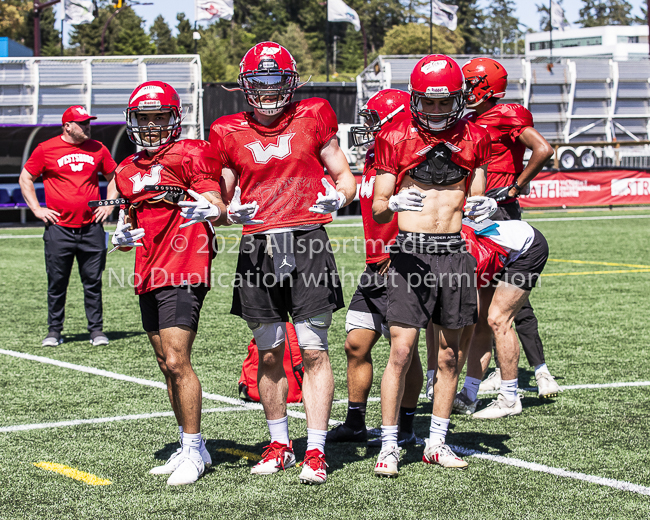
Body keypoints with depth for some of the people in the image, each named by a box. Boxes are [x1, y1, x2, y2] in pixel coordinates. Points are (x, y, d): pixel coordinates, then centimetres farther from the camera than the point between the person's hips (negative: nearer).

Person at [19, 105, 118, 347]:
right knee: (57, 283, 4)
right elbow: (25, 178, 8)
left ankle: (96, 329, 13)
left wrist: (109, 205, 8)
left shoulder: (97, 149, 7)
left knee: (93, 282, 4)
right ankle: (54, 330, 15)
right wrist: (37, 209, 1)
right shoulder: (46, 150, -1)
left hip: (91, 227, 2)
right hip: (59, 228, -2)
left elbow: (113, 177, 20)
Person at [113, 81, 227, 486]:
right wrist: (124, 236, 5)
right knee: (168, 365, 12)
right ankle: (191, 447, 21)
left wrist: (211, 211, -35)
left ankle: (193, 451, -6)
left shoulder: (190, 155, -4)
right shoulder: (128, 171, 17)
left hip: (183, 273, -8)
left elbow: (218, 208, -12)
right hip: (149, 275, 8)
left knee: (176, 361, -14)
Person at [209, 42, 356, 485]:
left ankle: (316, 452, 0)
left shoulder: (313, 118, 5)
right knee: (270, 354, 8)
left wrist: (338, 196, -10)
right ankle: (280, 444, 23)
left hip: (307, 241, -2)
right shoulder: (230, 133, 8)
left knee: (314, 350, -5)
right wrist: (231, 211, -7)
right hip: (258, 247, 2)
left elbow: (345, 176, 11)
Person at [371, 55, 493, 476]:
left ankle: (437, 442, 18)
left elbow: (475, 201, 15)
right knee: (401, 351, -8)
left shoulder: (473, 139, 8)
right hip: (411, 251, -3)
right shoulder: (395, 138, -1)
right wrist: (393, 203, -22)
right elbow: (378, 211, 1)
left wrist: (483, 206, -8)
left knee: (450, 354, 7)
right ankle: (389, 445, 1)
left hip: (456, 252, 3)